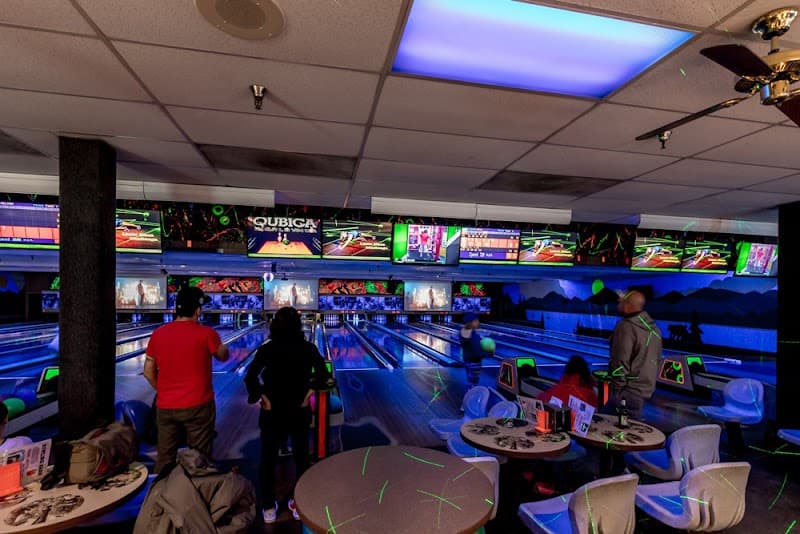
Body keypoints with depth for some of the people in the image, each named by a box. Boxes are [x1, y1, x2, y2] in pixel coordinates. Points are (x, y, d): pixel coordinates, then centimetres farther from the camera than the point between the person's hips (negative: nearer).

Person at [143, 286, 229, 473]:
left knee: (165, 459, 17)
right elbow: (223, 356, 3)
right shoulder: (206, 333, -14)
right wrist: (220, 344, 22)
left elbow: (149, 372, 6)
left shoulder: (158, 334, -2)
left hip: (165, 407, 4)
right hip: (198, 406, -4)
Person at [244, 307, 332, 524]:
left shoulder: (267, 349, -11)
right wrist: (309, 392, -4)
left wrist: (262, 398, -10)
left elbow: (250, 377, -19)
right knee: (301, 458, 19)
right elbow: (323, 375, -13)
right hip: (300, 412, 1)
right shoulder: (308, 348, -9)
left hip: (273, 412, -1)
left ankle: (268, 508, 29)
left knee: (268, 459, 18)